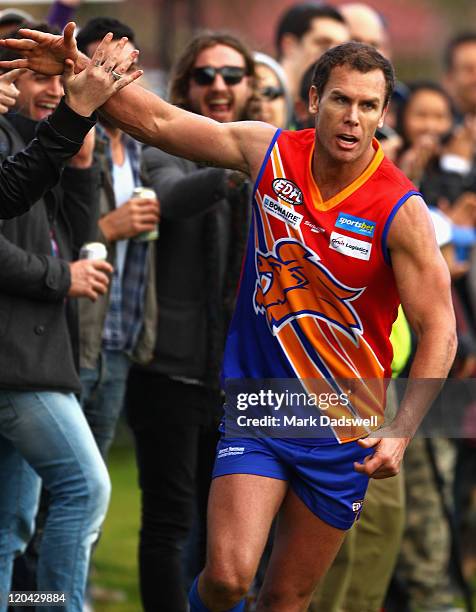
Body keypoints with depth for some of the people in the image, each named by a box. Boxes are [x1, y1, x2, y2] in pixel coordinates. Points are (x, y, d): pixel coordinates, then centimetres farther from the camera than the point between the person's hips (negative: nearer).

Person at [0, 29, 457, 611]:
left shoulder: (400, 211, -13)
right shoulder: (270, 152, -4)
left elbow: (439, 329, -10)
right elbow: (160, 123, 4)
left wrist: (401, 431, -22)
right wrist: (81, 71, -8)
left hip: (342, 429, -1)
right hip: (255, 399, 1)